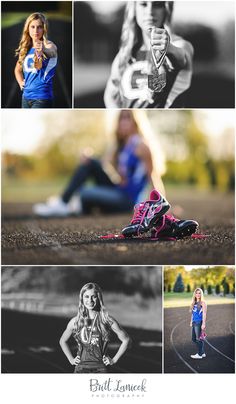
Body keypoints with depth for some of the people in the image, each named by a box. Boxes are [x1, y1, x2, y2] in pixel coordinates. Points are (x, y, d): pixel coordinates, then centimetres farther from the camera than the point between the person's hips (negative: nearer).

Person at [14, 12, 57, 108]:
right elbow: (18, 69, 27)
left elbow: (50, 51, -33)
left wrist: (43, 50, -56)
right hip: (26, 97, 7)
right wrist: (21, 83, 10)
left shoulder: (49, 45, -7)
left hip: (42, 97, -7)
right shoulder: (25, 48, 11)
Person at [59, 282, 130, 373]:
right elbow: (63, 341, 22)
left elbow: (126, 340, 7)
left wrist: (114, 360, 5)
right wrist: (71, 359, 13)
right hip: (81, 368, 2)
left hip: (100, 368, -2)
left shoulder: (107, 320, -2)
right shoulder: (75, 322, 5)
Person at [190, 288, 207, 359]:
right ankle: (202, 353, 22)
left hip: (199, 323, -8)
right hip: (194, 323, 8)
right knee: (193, 339, 12)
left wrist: (203, 324, -16)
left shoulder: (202, 303, -6)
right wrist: (191, 322, 17)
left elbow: (204, 314, -11)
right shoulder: (194, 303, 14)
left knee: (199, 339, -3)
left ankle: (199, 354, 5)